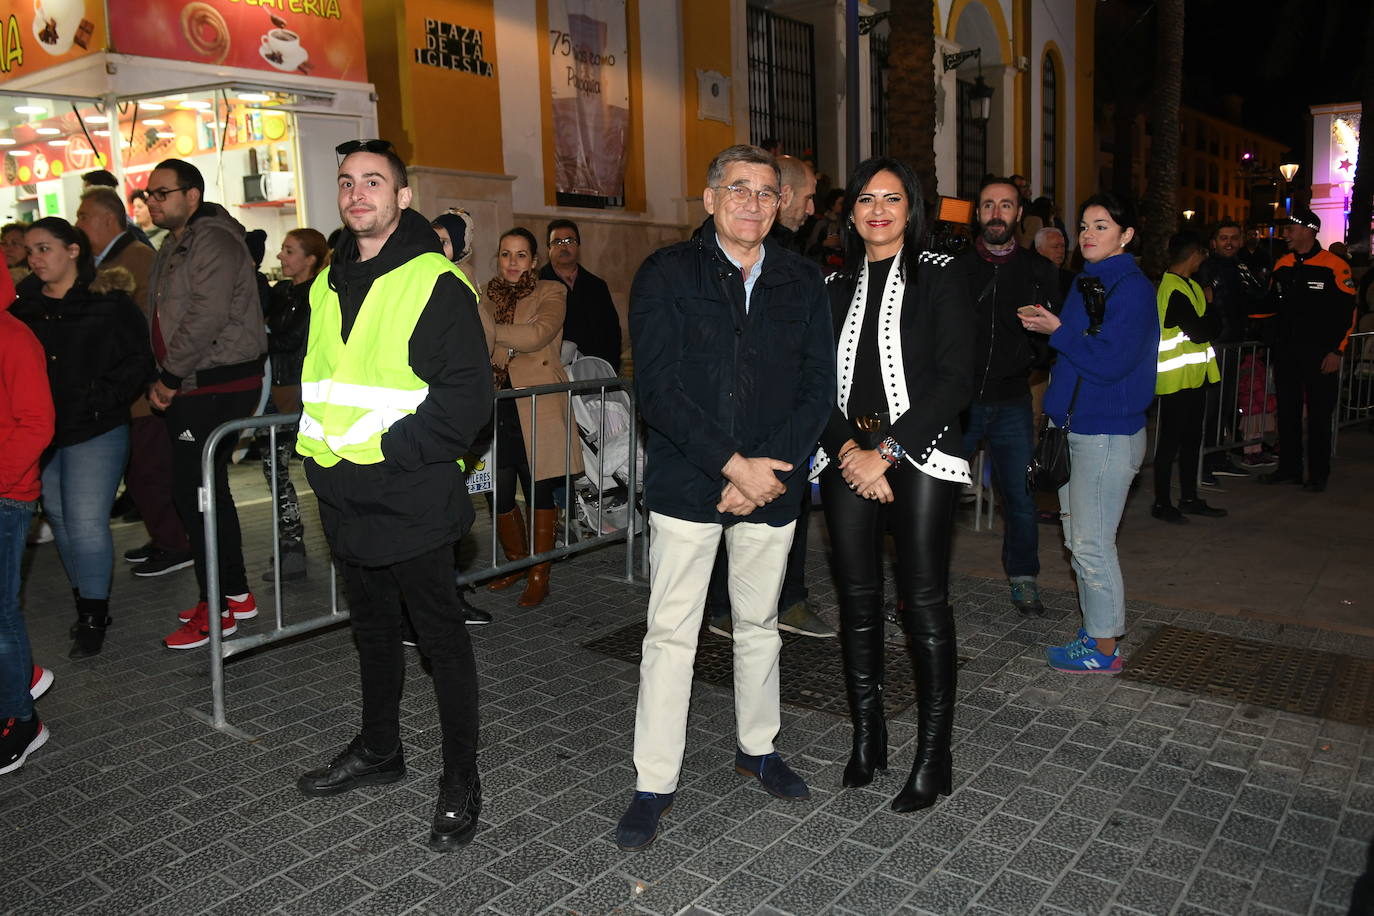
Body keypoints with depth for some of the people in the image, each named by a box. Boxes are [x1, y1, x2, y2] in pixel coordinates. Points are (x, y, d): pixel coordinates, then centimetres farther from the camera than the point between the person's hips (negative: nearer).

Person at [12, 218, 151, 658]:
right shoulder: (23, 303, 8)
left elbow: (138, 359, -7)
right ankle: (88, 603, 27)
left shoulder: (110, 302, -5)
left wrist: (102, 401, -15)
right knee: (60, 521, 13)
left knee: (86, 523, -9)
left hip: (96, 432, -5)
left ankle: (93, 617, 3)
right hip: (42, 432, 6)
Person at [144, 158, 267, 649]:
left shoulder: (214, 240, -13)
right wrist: (160, 382, 7)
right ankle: (235, 594, 25)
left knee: (194, 493, -7)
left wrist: (170, 378, -14)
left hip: (218, 387, -10)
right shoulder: (175, 247, 19)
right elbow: (165, 322, 20)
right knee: (207, 490, 14)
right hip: (193, 388, 10)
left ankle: (217, 608, 3)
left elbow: (206, 318, -22)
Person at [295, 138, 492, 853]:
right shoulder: (329, 283, 13)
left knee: (441, 636, 4)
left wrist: (386, 447, -19)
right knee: (372, 628, 21)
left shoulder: (437, 283, -11)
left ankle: (461, 778, 18)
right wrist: (317, 443, 10)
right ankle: (378, 749, 39)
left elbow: (467, 397, -17)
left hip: (412, 498, -7)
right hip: (344, 498, 8)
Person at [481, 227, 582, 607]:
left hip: (536, 406, -4)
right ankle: (516, 562, 26)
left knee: (538, 490, 1)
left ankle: (539, 576, 13)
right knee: (498, 493, 3)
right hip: (496, 406, 4)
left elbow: (538, 334, -17)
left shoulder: (551, 293, 2)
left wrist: (487, 330, -13)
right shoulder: (488, 297, 16)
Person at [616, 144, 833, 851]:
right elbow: (657, 387, -13)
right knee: (671, 632, 2)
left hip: (772, 483, 4)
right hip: (686, 484, -3)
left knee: (759, 624, 17)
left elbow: (819, 386, 2)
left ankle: (757, 747, 36)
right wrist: (735, 465, -18)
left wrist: (770, 468, -11)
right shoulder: (666, 274, -4)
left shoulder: (802, 282, 7)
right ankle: (654, 783, 15)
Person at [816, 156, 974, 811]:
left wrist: (886, 452, -13)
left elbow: (956, 378, -9)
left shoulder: (940, 276, 0)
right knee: (856, 597, 7)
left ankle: (933, 756, 10)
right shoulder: (836, 287, 13)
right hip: (848, 456, 4)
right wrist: (848, 450, -9)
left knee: (923, 602, -2)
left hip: (918, 455, -4)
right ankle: (866, 737, 22)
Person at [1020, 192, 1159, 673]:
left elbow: (1110, 361, -22)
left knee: (1091, 543, -3)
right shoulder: (1087, 282, 14)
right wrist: (1048, 327, 4)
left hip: (1107, 433, -9)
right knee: (1077, 537, 16)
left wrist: (1057, 331, -14)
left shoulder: (1132, 288, -14)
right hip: (1074, 426, 9)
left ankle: (1104, 648, 10)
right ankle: (1098, 629, 29)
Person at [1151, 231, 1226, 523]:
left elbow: (1212, 329, 14)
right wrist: (1210, 309, -3)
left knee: (1191, 439, 15)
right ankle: (1162, 503, 6)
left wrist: (1207, 323, -7)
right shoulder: (1176, 290, -17)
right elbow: (1202, 332, -20)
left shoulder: (1188, 286, 15)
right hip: (1176, 377, -10)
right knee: (1170, 441, -2)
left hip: (1193, 376, 10)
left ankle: (1189, 498, 24)